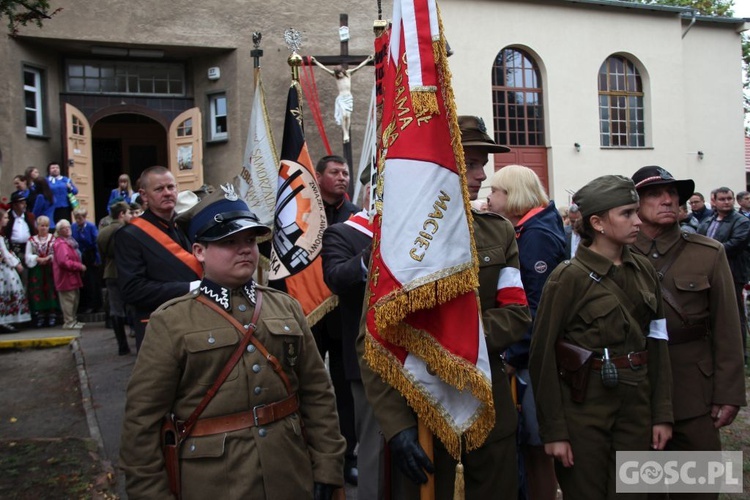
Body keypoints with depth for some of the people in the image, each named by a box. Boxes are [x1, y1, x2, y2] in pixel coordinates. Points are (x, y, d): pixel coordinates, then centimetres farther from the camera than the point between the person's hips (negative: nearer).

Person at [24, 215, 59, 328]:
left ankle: (52, 315, 5)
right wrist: (38, 259, -13)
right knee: (38, 292, 1)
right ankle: (40, 315, 8)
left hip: (51, 269, -1)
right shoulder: (32, 240, 7)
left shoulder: (54, 238, 3)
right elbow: (28, 256, 1)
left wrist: (49, 258, -17)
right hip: (37, 271, 1)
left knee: (51, 290, -1)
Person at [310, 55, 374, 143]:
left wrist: (367, 60, -9)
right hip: (341, 98, -1)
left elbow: (359, 67, -2)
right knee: (343, 115, -15)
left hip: (349, 98, 1)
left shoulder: (349, 73, 4)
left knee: (348, 116, -5)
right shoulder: (335, 75, 3)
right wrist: (315, 61, 2)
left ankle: (347, 133, 1)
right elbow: (324, 68, 3)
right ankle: (345, 134, -11)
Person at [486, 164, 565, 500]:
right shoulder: (525, 231, 13)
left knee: (535, 440, 1)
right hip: (524, 353, 9)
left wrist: (513, 356, -18)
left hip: (533, 358, -9)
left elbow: (539, 305, -20)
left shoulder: (537, 234, -14)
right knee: (530, 438, 16)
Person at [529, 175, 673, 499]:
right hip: (584, 410, -5)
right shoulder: (569, 277, -12)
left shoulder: (644, 271, 5)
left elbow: (658, 345, 10)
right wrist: (553, 431, -12)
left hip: (636, 407, 5)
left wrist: (663, 414, 6)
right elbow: (542, 357, -12)